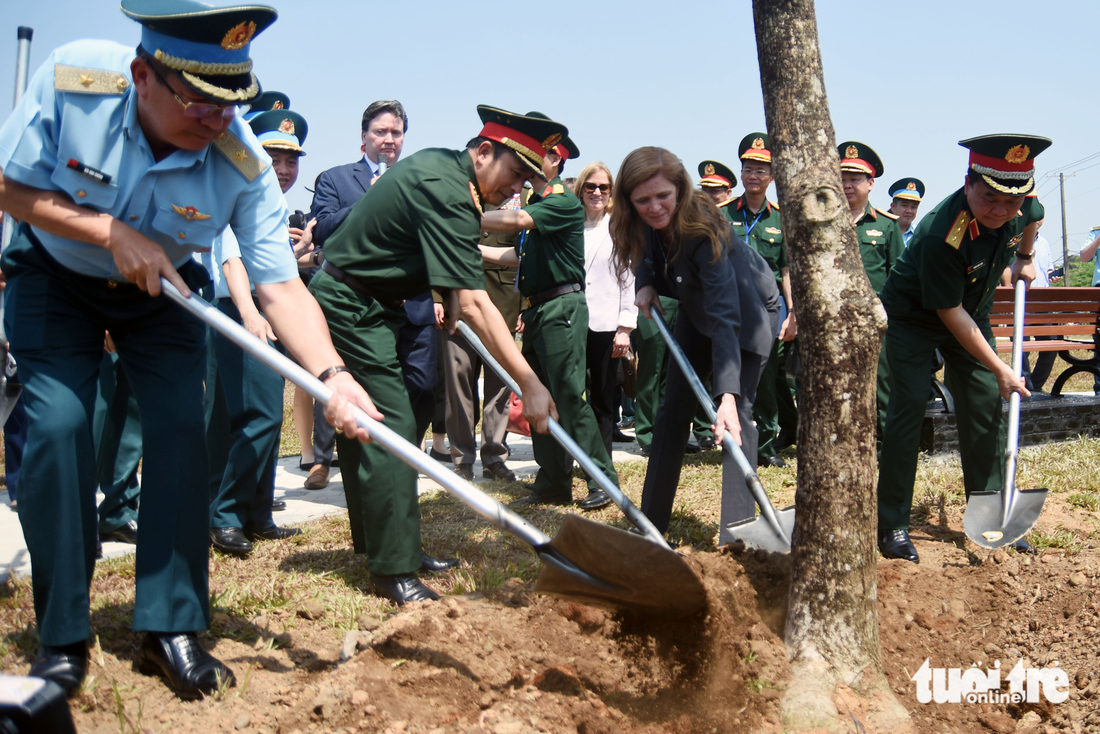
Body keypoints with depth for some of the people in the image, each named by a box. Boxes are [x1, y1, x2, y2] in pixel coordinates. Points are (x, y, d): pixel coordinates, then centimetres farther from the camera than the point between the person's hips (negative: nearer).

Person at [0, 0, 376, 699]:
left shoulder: (243, 162, -28)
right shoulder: (73, 79, -30)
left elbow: (281, 285, -26)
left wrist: (331, 373, -42)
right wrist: (111, 234, -29)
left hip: (162, 287, 1)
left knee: (182, 426, -13)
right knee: (58, 424, -15)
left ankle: (170, 626, 0)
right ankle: (60, 635, -2)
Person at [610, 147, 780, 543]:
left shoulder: (704, 228, -38)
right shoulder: (647, 222, -20)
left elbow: (725, 317, -45)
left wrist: (728, 395, -53)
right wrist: (646, 284, -17)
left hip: (747, 309, -6)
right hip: (696, 308, 7)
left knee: (737, 412, -17)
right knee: (674, 406, 5)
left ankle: (737, 529, -15)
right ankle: (651, 523, 12)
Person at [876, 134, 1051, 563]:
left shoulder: (1021, 208, -18)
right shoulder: (941, 233, -36)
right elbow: (950, 313, -29)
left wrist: (1024, 258, 18)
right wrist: (1000, 369, -25)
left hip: (973, 315, 6)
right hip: (914, 317, -6)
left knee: (987, 406, 2)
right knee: (909, 406, -15)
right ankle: (893, 525, -7)